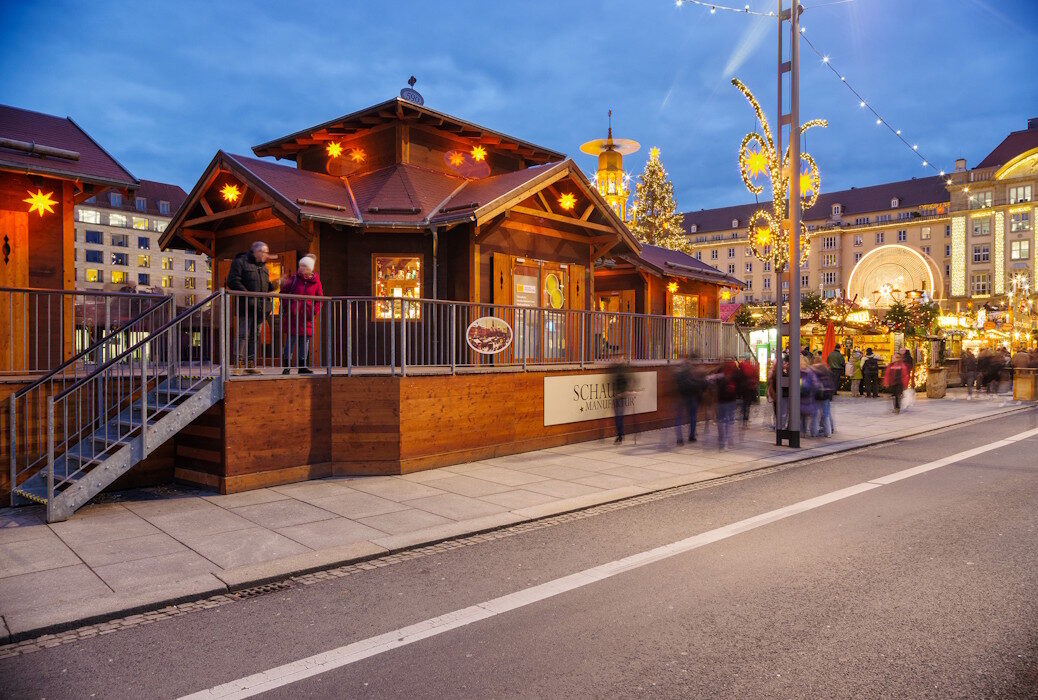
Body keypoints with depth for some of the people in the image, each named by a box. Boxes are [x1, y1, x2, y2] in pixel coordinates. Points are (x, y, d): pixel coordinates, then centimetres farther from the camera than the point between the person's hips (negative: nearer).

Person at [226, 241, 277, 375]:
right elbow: (232, 281, -11)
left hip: (260, 307, 7)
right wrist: (247, 295, -19)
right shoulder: (240, 262, -2)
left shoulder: (263, 266, 21)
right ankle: (238, 363, -8)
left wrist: (272, 286, 4)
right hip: (246, 307, -7)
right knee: (243, 334, -10)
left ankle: (250, 364, 14)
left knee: (254, 335, 9)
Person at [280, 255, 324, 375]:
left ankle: (302, 366, 17)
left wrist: (315, 311, -3)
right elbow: (284, 293, 8)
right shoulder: (294, 279, 3)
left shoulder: (315, 281, 5)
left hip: (307, 317, 2)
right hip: (293, 316, -2)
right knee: (290, 340, -2)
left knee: (305, 341, 8)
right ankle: (287, 365, 3)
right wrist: (286, 306, -6)